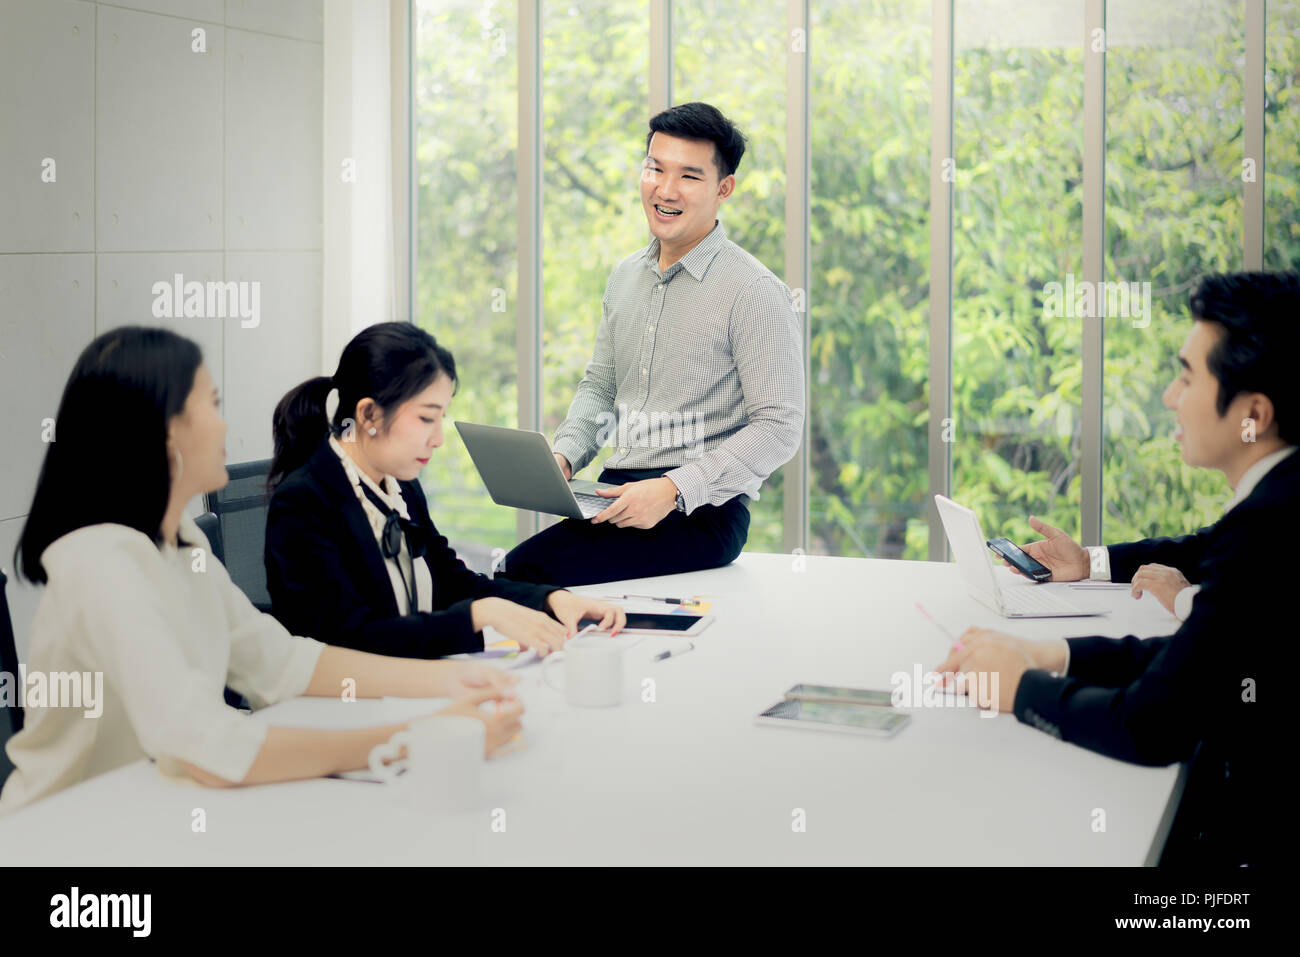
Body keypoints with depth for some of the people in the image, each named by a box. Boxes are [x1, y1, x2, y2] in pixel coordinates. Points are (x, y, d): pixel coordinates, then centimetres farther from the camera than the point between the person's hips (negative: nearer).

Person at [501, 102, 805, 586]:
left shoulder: (755, 292, -8)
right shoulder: (625, 276, 15)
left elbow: (779, 428, -12)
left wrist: (673, 488, -20)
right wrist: (563, 455, 4)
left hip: (701, 510, -6)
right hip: (615, 493, 6)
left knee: (527, 568, -29)